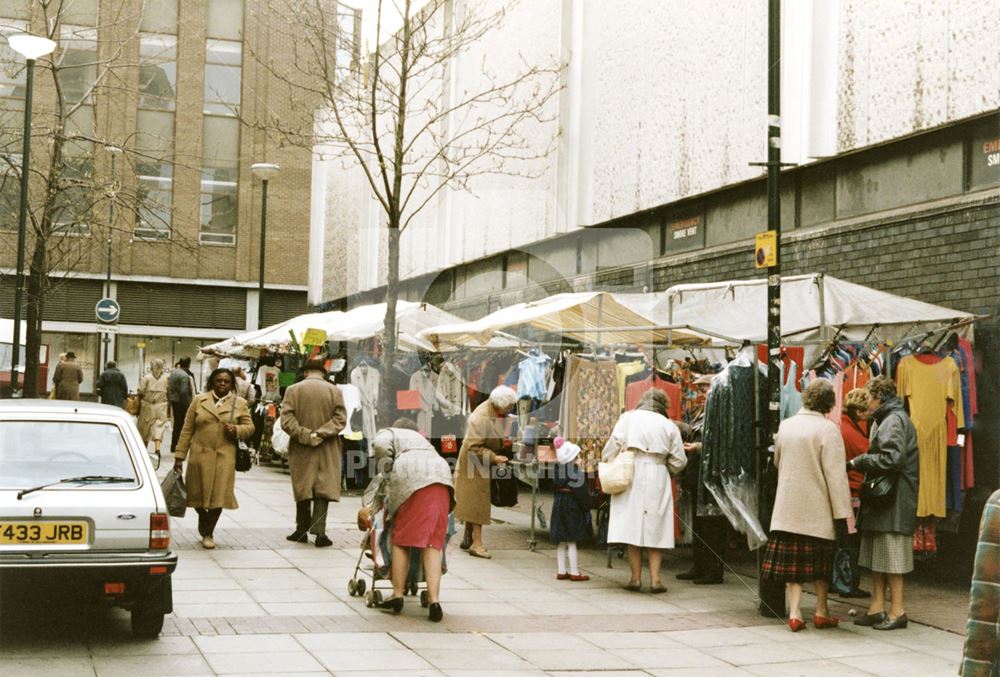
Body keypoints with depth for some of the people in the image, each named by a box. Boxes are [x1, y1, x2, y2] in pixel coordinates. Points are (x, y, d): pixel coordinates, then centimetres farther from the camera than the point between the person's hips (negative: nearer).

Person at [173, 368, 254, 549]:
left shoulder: (240, 403, 7)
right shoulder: (199, 400, 7)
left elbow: (250, 427, 10)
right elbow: (187, 430, 6)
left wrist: (236, 430, -12)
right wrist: (179, 456, 3)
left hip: (225, 457, -1)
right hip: (200, 455, 1)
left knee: (218, 495, -2)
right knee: (197, 494, 6)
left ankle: (208, 533, 15)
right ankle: (204, 520, 36)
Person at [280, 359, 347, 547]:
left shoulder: (293, 390, 0)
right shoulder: (334, 391, 1)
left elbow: (286, 420, -9)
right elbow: (340, 418, -7)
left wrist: (304, 435, -9)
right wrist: (320, 434, -11)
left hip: (301, 450, 0)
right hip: (327, 452, 0)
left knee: (303, 489, 11)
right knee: (324, 488, 1)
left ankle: (302, 530, 17)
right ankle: (319, 532, -7)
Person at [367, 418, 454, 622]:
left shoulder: (386, 433, 26)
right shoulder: (420, 438, 41)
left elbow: (381, 446, -2)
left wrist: (385, 476, 9)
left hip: (411, 478, -5)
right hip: (441, 474, 5)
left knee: (401, 540, 8)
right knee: (433, 543, 1)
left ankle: (397, 596, 11)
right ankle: (434, 601, -7)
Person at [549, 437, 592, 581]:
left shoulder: (558, 470, 5)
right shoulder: (575, 471, -17)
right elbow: (581, 492, -15)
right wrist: (586, 508, -7)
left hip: (558, 506, 7)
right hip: (572, 507, -7)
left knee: (561, 543, 12)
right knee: (571, 542, -2)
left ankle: (561, 571, 16)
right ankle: (574, 572, 2)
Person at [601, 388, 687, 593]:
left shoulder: (627, 418, 6)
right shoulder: (669, 426, 7)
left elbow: (610, 451, 0)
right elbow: (678, 462, 8)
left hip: (631, 477, 0)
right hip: (657, 479, 1)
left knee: (632, 526, 5)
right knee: (654, 529, 6)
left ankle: (635, 577, 5)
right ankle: (655, 578, 1)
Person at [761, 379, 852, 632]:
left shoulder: (785, 426, 4)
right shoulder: (828, 429, -13)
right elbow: (836, 475, -14)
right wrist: (844, 513, -11)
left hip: (788, 507, 4)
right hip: (818, 510, -3)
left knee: (792, 561, 5)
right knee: (821, 563, 11)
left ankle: (794, 611, -2)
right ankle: (821, 612, 19)